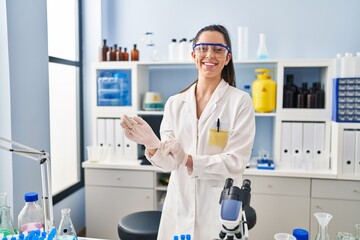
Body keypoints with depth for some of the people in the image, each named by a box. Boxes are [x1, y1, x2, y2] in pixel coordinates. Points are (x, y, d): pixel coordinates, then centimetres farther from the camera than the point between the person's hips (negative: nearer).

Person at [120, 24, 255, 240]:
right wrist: (152, 145, -20)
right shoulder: (175, 103, 4)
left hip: (220, 209, -3)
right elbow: (169, 162, 0)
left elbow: (236, 162, -11)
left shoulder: (240, 101, -6)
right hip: (179, 207, 3)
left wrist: (189, 161, -23)